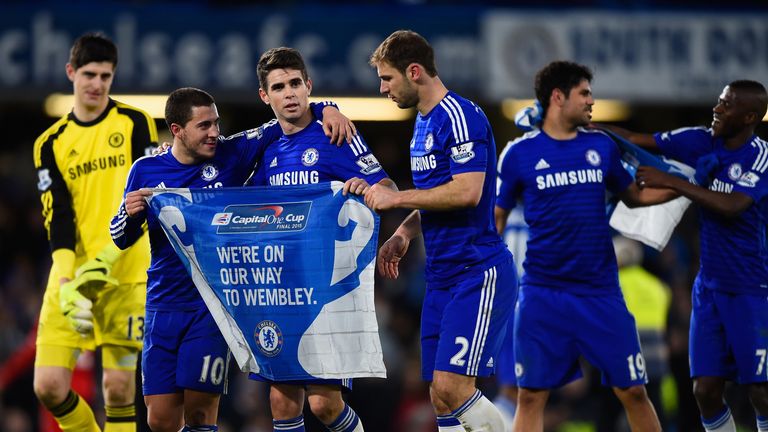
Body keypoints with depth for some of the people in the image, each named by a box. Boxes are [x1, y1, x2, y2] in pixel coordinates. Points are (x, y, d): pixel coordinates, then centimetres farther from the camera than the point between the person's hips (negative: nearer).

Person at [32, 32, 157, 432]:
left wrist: (108, 257, -17)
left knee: (118, 388, -5)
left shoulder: (134, 124, 4)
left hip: (125, 275, -2)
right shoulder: (51, 143, 9)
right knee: (49, 386, -7)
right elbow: (58, 217, 0)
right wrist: (67, 284, -16)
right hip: (71, 276, 2)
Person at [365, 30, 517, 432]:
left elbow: (467, 191, -23)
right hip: (442, 275, 10)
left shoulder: (460, 116, -13)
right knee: (440, 397, 4)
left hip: (478, 273, -10)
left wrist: (397, 197, -14)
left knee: (451, 386, -18)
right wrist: (404, 233, 11)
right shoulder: (423, 122, 17)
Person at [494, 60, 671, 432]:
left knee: (632, 391, 2)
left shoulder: (601, 146, 7)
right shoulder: (519, 153, -1)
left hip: (600, 292, 2)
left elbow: (633, 196, 20)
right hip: (542, 293, -2)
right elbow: (496, 219, 4)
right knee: (531, 396, -1)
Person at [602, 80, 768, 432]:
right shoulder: (702, 142, 3)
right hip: (709, 285, 6)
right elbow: (637, 140, 6)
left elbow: (732, 206, -27)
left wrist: (670, 182, -25)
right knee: (706, 390, 1)